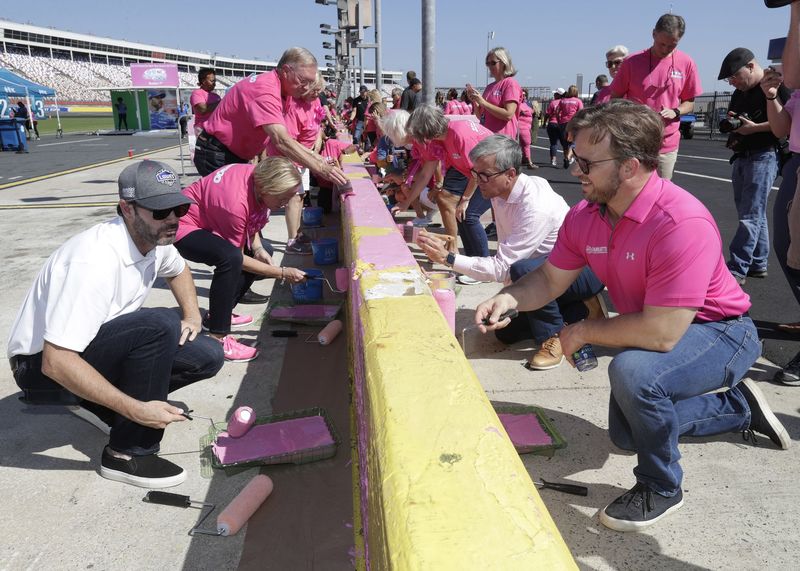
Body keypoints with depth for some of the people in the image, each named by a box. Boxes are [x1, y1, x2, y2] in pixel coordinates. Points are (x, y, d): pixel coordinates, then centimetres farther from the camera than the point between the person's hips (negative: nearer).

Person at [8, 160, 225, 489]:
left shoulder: (154, 238, -6)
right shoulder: (96, 260, -32)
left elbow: (177, 271, 20)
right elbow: (56, 362, -33)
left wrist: (192, 315, 1)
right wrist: (137, 409, -32)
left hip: (101, 345, 8)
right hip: (43, 368, -8)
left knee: (207, 356, -3)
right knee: (161, 325, -32)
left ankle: (100, 406, 7)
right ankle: (128, 454, -17)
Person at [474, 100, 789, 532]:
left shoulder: (682, 224, -37)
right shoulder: (584, 215, -13)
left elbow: (661, 334, -40)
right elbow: (550, 279, -2)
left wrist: (583, 331, -26)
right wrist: (508, 299, -22)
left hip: (720, 332, -8)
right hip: (653, 328, 8)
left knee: (633, 370, -38)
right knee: (625, 434, 18)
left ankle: (661, 488, -9)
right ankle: (740, 406, 33)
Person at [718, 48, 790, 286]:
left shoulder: (775, 86, -9)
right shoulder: (739, 94, 15)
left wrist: (755, 128, -20)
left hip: (764, 157, -9)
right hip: (741, 158, 9)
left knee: (750, 216, -11)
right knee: (754, 214, 12)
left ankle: (736, 269, -12)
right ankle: (758, 263, 20)